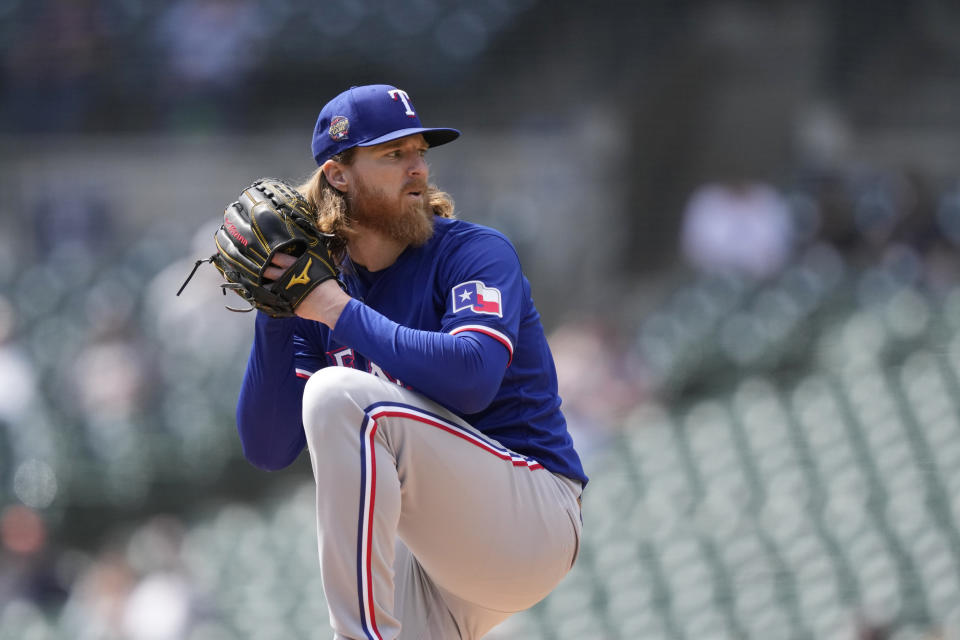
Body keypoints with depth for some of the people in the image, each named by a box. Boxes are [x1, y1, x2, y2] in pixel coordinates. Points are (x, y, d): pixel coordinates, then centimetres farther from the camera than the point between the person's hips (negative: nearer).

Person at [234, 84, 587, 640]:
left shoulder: (477, 253, -7)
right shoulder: (326, 288, 9)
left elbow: (470, 376, -28)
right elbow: (269, 449, 2)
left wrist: (343, 313, -20)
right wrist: (275, 312, -9)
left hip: (533, 521, -6)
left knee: (340, 395, -25)